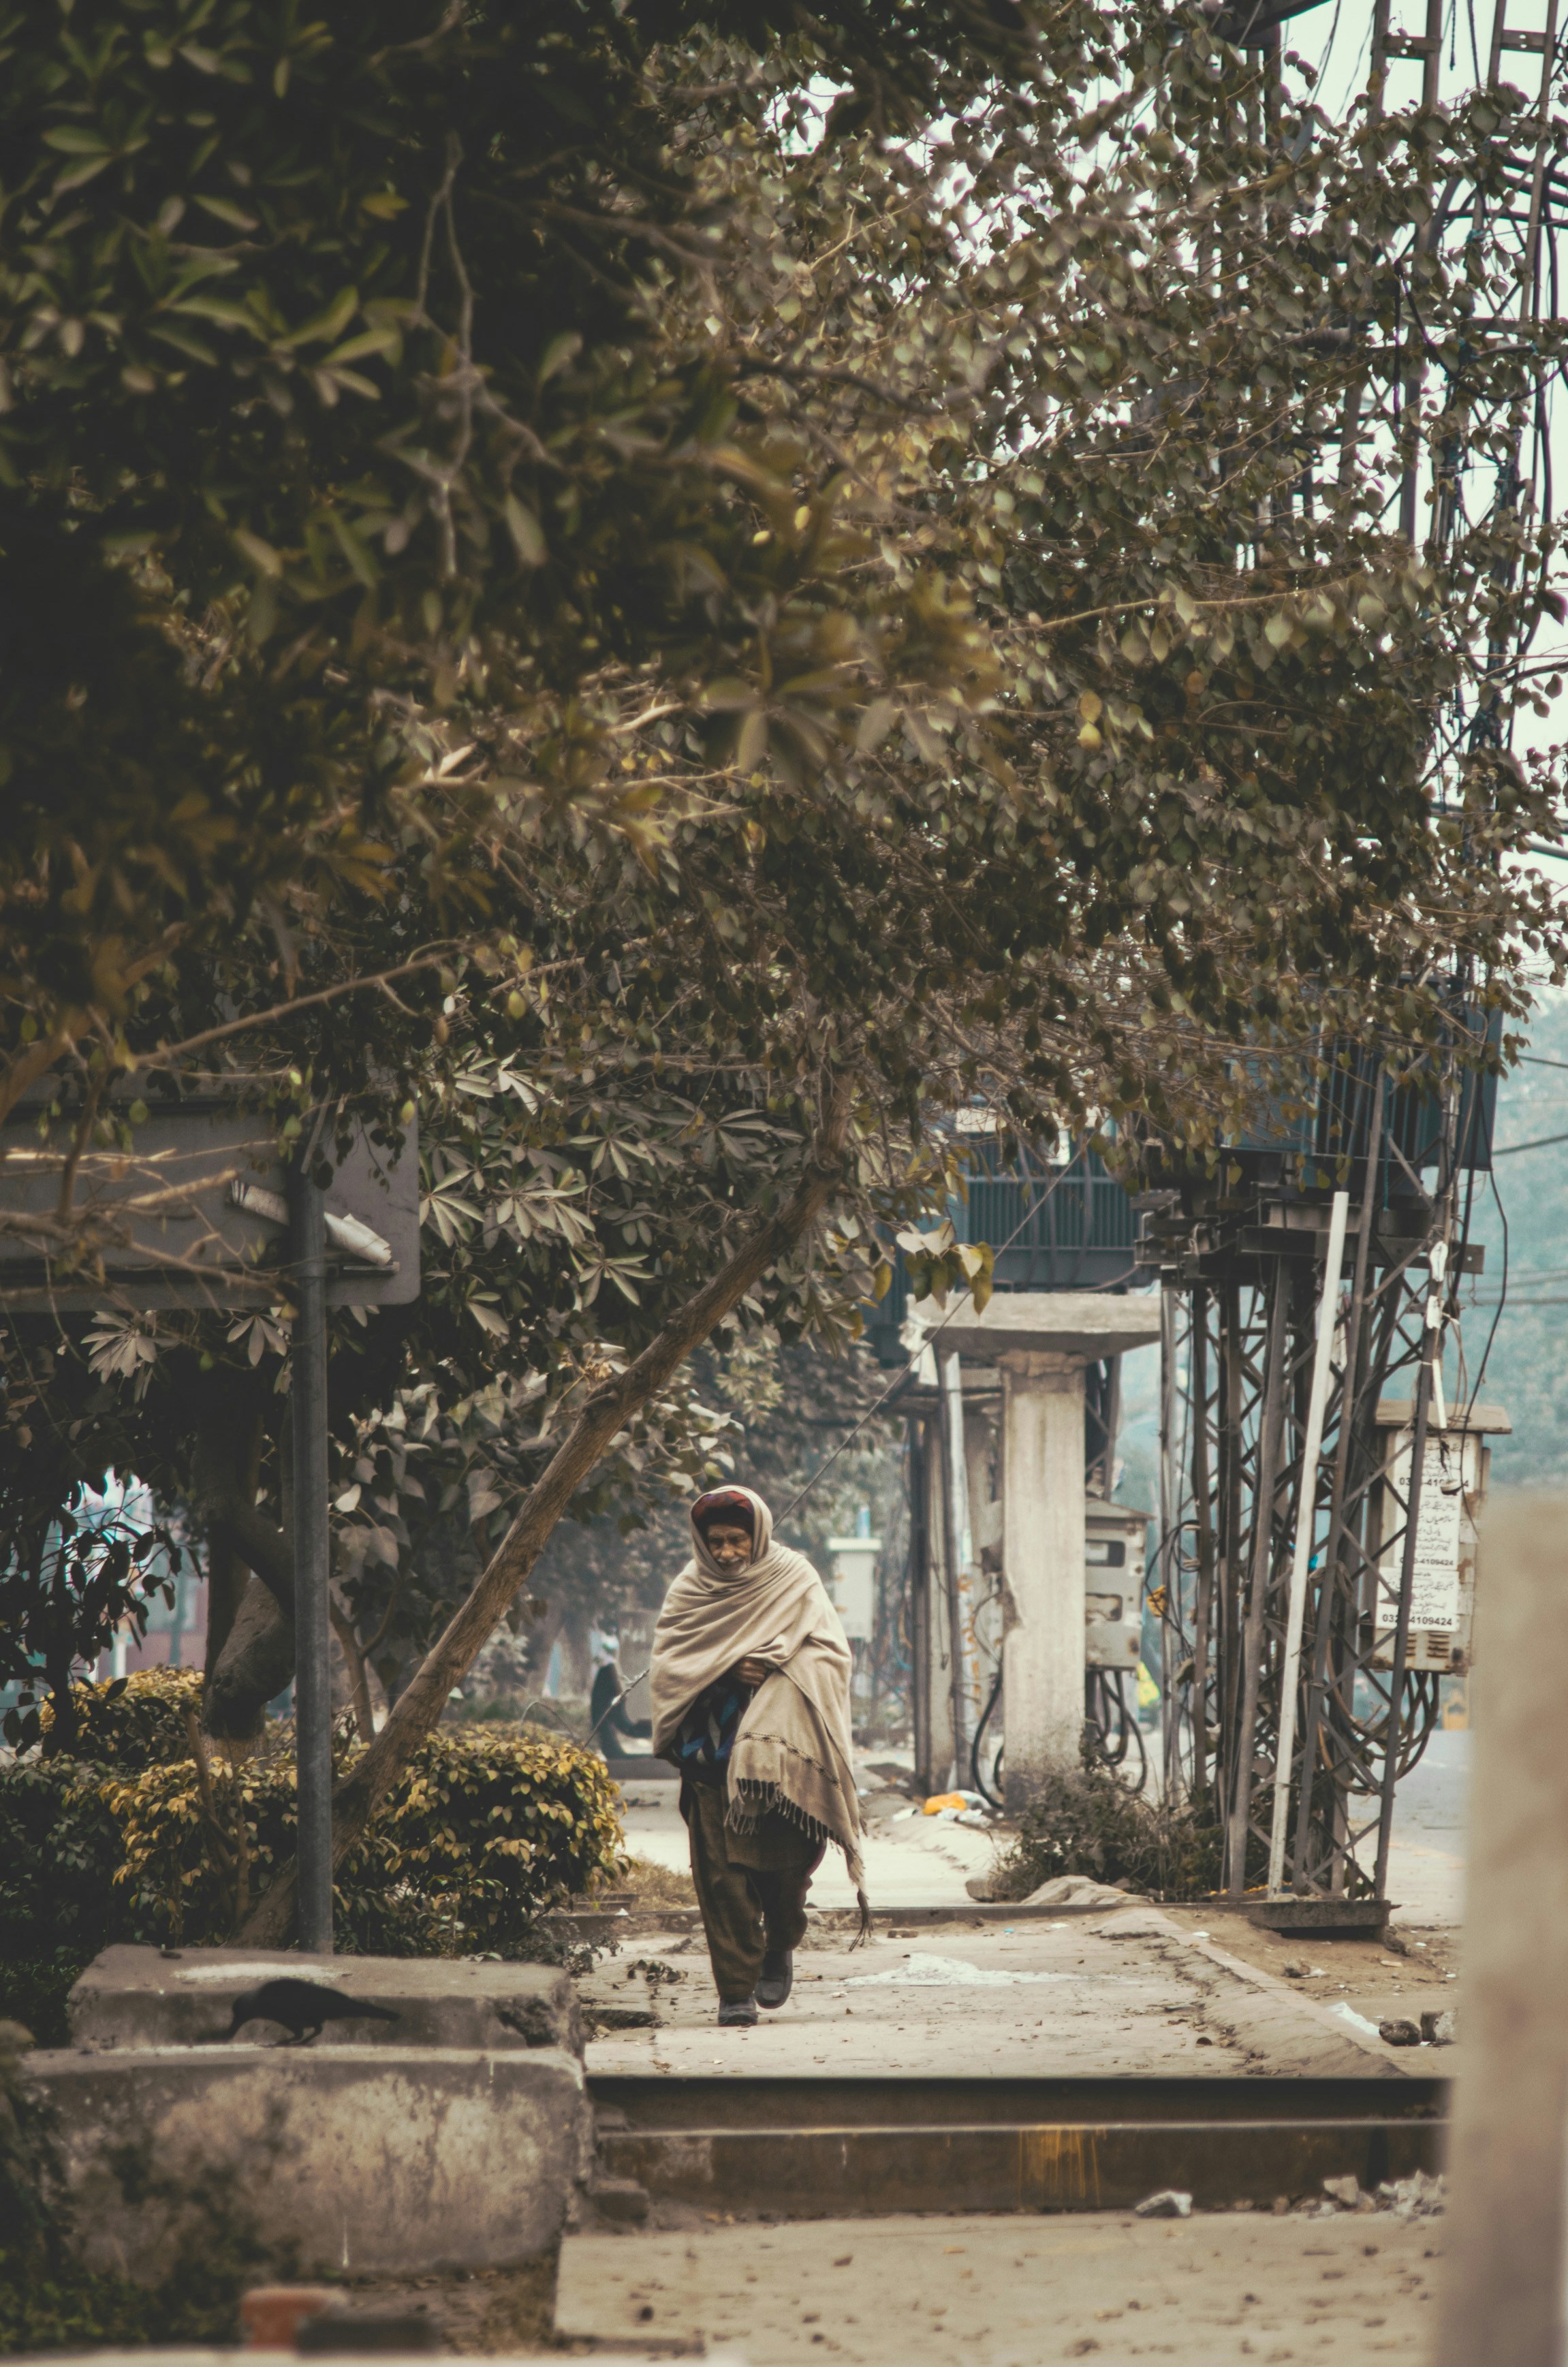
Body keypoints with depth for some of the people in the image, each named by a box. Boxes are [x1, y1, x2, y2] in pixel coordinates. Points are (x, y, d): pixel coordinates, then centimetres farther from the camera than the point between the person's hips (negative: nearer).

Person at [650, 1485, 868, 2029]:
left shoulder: (794, 1581, 7)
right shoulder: (690, 1588, 10)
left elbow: (831, 1653, 1)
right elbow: (665, 1663, 4)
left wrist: (772, 1666, -13)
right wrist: (729, 1670, -10)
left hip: (777, 1750, -1)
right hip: (712, 1753, 1)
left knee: (785, 1858, -8)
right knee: (722, 1869, -7)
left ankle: (780, 1948, 22)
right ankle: (736, 1989, -3)